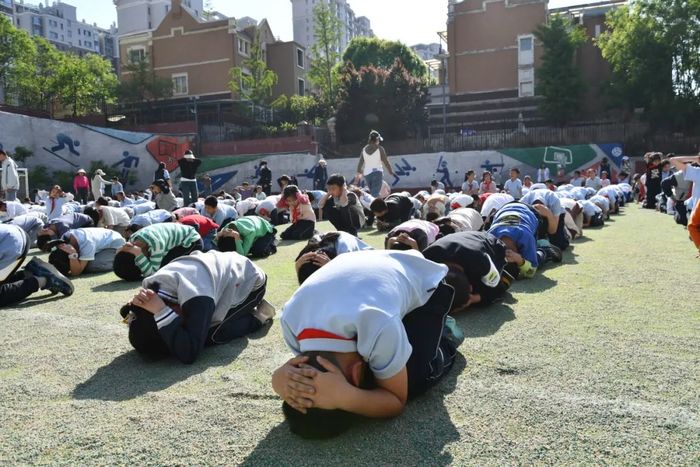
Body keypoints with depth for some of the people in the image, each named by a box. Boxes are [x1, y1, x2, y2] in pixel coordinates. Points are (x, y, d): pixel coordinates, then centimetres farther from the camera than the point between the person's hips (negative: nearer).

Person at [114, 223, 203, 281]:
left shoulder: (155, 242, -38)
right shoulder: (132, 240, -14)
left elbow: (152, 273, -35)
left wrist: (138, 254, -45)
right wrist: (123, 254, -26)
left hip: (192, 241, -9)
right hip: (177, 242, 9)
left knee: (163, 267, -24)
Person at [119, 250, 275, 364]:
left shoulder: (196, 298, -41)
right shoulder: (153, 287, -17)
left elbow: (189, 355, -42)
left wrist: (160, 312, -46)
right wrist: (138, 308, -27)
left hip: (250, 281, -8)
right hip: (224, 272, 8)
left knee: (211, 335, -22)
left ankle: (258, 317, 1)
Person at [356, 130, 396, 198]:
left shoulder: (364, 149, 7)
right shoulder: (380, 149, -5)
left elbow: (360, 163, 9)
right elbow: (386, 162, -2)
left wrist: (359, 174, 18)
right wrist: (391, 172, 10)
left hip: (367, 174, 5)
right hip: (377, 173, -5)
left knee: (372, 193, 17)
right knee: (375, 194, -10)